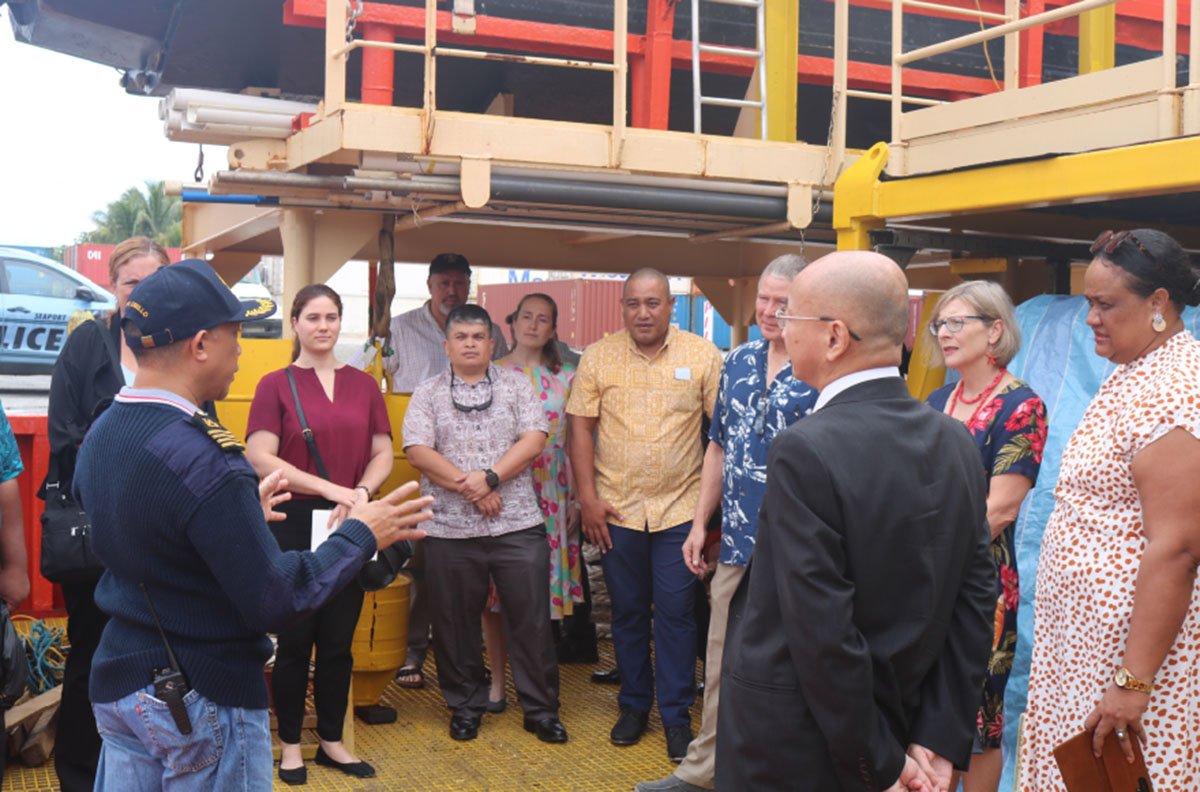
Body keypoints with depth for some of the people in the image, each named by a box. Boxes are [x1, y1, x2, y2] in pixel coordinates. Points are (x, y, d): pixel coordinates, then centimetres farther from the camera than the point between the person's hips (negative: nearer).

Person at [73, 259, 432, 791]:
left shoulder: (98, 435, 1)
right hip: (202, 704, -8)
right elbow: (275, 603, -23)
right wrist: (360, 535, -11)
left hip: (117, 686, 8)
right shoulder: (203, 458, -25)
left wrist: (242, 515, 20)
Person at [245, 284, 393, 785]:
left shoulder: (363, 385, 8)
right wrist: (330, 488, -18)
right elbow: (260, 459, -12)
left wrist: (361, 493, -12)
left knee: (339, 641, 11)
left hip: (351, 527, 3)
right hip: (294, 524, -3)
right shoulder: (276, 384, -3)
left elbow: (383, 454, 8)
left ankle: (332, 741, 25)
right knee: (295, 640, 6)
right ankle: (290, 745, 21)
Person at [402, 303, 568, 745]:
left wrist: (489, 477, -16)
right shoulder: (427, 395, 7)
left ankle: (542, 710, 15)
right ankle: (465, 707, 25)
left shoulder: (517, 386, 7)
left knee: (532, 619, 3)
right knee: (456, 623, 9)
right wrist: (467, 486, -14)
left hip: (518, 526, 0)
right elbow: (418, 451, -5)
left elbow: (534, 440, -4)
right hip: (451, 530, 0)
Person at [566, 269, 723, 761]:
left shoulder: (702, 356, -2)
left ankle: (676, 715, 15)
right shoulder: (597, 357, 1)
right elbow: (580, 427, 1)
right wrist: (588, 497, -5)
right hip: (616, 509, 1)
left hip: (680, 507, -1)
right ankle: (634, 705, 27)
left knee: (675, 612, 2)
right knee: (627, 611, 12)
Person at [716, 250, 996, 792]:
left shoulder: (806, 451, -23)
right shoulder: (955, 442, -1)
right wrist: (939, 744, 1)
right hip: (898, 731, 6)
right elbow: (974, 604, 0)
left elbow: (824, 635, -24)